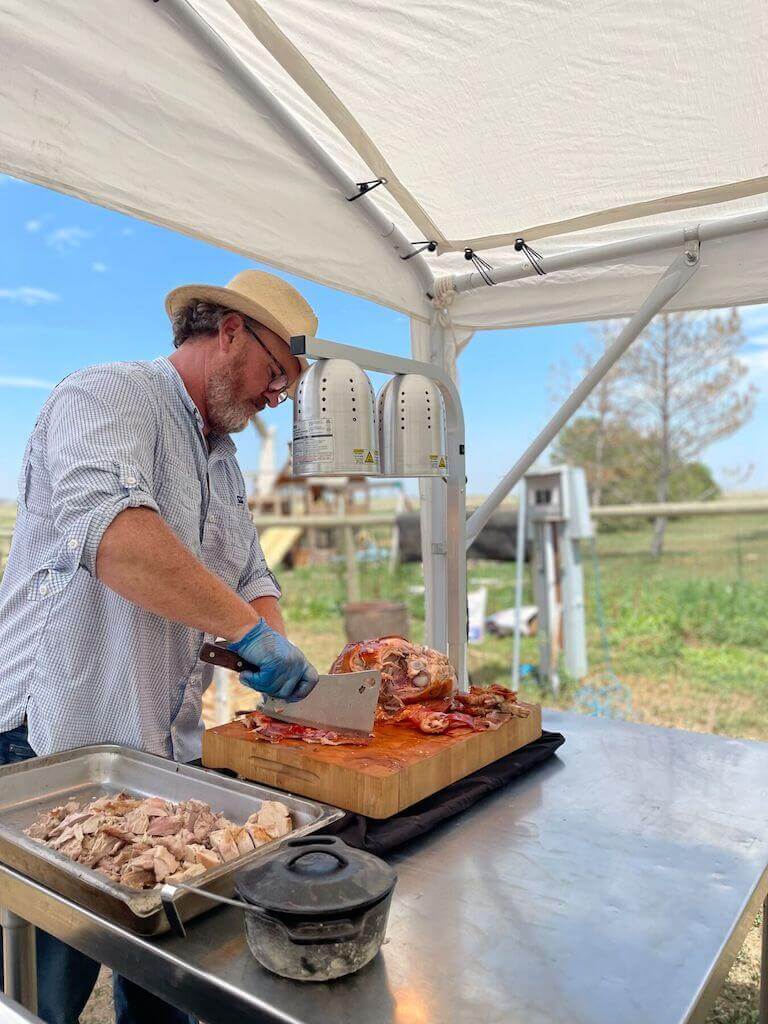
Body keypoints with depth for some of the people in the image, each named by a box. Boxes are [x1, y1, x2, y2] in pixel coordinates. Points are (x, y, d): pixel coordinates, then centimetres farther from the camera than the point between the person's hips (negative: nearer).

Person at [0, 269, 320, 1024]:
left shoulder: (222, 462, 16)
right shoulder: (107, 397, -11)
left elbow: (252, 578, 19)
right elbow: (111, 531, -30)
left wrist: (282, 661, 0)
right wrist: (247, 629, -27)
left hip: (167, 756, 8)